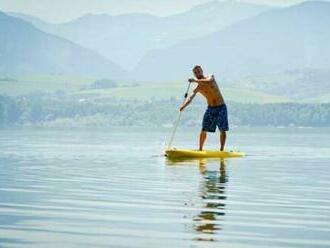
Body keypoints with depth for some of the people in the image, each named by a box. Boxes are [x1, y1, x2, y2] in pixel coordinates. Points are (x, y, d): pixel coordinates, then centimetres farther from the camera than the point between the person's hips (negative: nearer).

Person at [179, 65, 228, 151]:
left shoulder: (211, 77, -4)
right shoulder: (198, 88, -2)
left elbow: (208, 82, -29)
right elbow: (190, 97, -15)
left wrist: (195, 81, -29)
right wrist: (184, 105, -34)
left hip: (221, 107, -2)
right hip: (210, 108, 2)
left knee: (222, 130, -7)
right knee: (204, 130, -4)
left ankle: (222, 150, -2)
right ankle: (200, 149, 6)